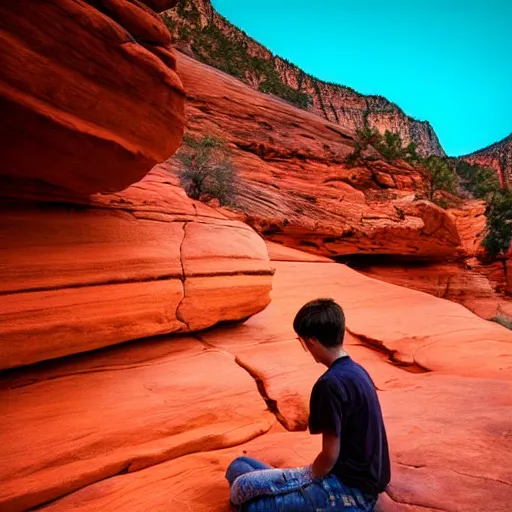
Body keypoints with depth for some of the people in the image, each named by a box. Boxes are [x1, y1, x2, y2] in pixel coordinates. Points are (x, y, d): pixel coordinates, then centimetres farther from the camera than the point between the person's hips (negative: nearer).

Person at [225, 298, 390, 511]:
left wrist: (304, 482, -1)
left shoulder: (330, 383, -24)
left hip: (348, 489, -8)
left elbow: (330, 455, -20)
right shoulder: (357, 371, 5)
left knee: (243, 488, -15)